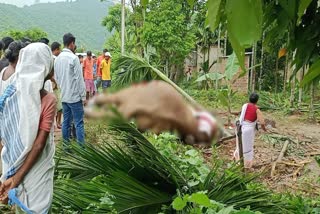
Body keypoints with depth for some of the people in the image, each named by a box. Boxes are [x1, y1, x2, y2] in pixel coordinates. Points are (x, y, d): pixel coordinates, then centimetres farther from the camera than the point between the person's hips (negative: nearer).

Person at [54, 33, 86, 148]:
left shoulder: (57, 58, 9)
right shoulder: (73, 58, -13)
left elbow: (56, 77, 15)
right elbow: (79, 78, -14)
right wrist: (83, 96, -9)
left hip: (63, 96, 7)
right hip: (75, 96, -7)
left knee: (66, 122, 12)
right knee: (79, 123, -4)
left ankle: (66, 146, 17)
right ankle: (81, 147, -3)